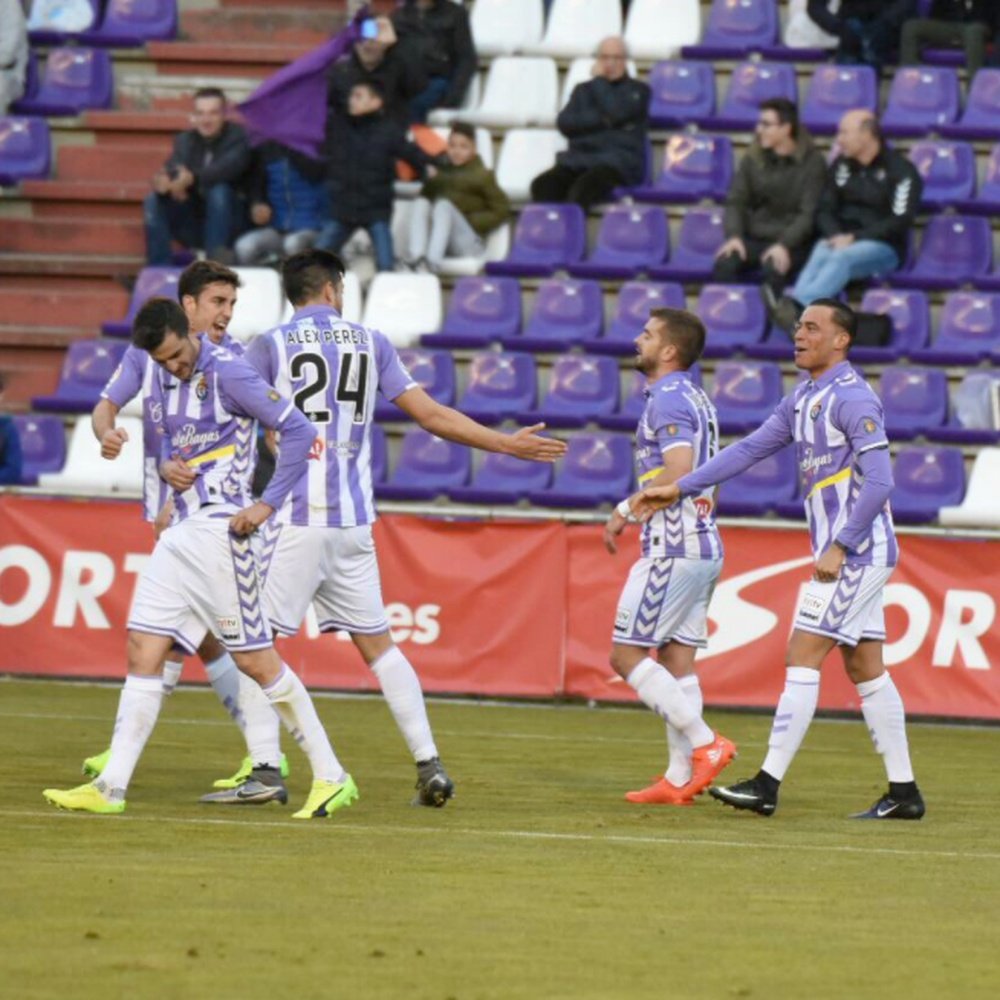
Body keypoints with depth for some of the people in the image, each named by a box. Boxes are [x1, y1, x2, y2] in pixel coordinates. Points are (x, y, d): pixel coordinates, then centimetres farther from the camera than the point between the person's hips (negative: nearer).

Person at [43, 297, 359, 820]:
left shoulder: (227, 373, -12)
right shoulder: (164, 379, 12)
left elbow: (298, 430, -14)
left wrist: (267, 503, -16)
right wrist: (169, 468, 8)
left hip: (221, 529, -8)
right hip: (179, 532, 8)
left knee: (256, 660, -5)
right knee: (142, 652, 1)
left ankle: (331, 777, 5)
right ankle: (111, 787, 1)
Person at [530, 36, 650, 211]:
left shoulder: (638, 91, 14)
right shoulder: (583, 90, 25)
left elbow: (617, 113, -6)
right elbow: (564, 123, 9)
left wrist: (600, 80, 7)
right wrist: (601, 119, -5)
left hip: (618, 162, -4)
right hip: (579, 158, 4)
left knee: (582, 188, -38)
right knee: (543, 185, -29)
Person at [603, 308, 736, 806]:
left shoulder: (668, 399, -13)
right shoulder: (697, 399, 18)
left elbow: (677, 474, -25)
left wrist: (625, 510, -16)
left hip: (672, 550, -10)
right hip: (704, 546, 10)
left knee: (626, 655, -7)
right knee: (675, 661, 8)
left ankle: (705, 743, -11)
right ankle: (679, 779, 6)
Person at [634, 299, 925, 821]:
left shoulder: (852, 397, -14)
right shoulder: (802, 398, 14)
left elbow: (879, 481, -20)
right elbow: (750, 449, 18)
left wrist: (839, 547, -21)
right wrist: (679, 489, 13)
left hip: (857, 550, -9)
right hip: (848, 554, 9)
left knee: (802, 656, -11)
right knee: (865, 669, 9)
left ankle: (768, 784, -12)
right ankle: (903, 792, 10)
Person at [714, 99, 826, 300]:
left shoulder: (812, 162, -3)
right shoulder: (753, 159, 10)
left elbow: (809, 213, -10)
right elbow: (735, 201, 6)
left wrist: (784, 245, -25)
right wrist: (734, 236, -14)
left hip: (792, 242, -4)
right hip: (754, 238, 4)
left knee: (774, 268, -37)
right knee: (724, 264, -29)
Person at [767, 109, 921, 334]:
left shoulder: (901, 170, -3)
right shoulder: (840, 166, 13)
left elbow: (900, 221, -11)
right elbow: (825, 210, 14)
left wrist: (854, 238, -18)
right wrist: (835, 236, -10)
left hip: (883, 247, -4)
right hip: (842, 241, 4)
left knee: (842, 258, -36)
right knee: (821, 254, -32)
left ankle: (795, 303, -60)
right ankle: (795, 315, -59)